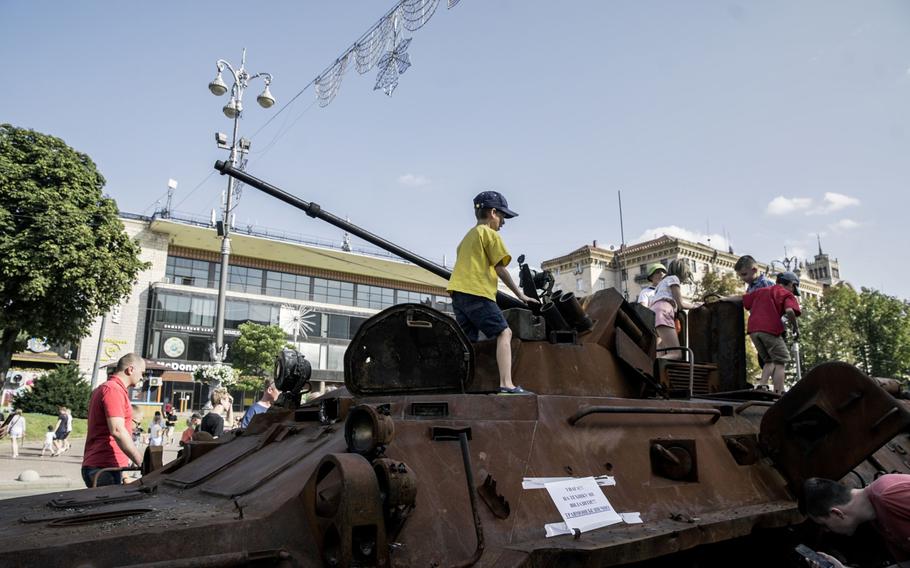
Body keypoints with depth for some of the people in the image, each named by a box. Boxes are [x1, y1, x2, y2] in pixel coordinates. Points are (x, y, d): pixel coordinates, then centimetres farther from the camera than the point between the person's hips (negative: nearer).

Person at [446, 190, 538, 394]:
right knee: (504, 333, -10)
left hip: (458, 292, 9)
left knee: (468, 340, 8)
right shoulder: (490, 234, 2)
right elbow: (500, 269, -1)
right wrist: (520, 294, 5)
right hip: (477, 292, -9)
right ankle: (506, 384, -22)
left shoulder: (468, 236, 28)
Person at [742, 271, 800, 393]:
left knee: (769, 361, 18)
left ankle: (762, 385, -2)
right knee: (780, 361, 4)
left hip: (753, 329, 6)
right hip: (770, 328, -6)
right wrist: (795, 327, 2)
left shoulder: (760, 291, 25)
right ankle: (778, 394, -5)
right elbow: (789, 311, -11)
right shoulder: (787, 294, 8)